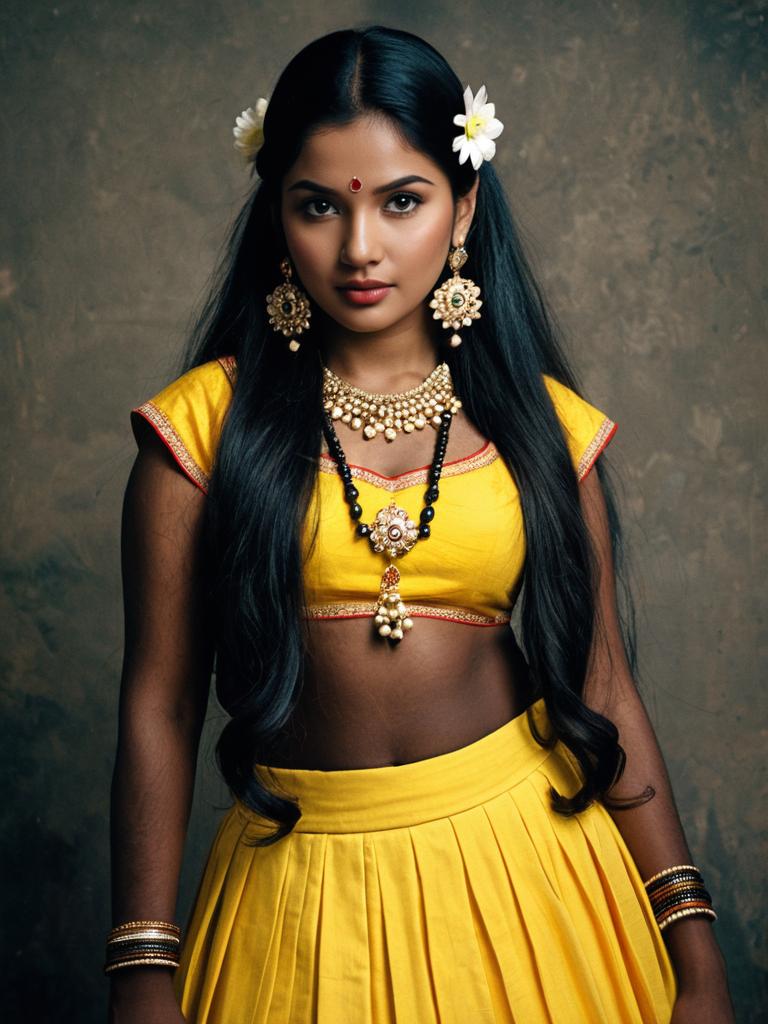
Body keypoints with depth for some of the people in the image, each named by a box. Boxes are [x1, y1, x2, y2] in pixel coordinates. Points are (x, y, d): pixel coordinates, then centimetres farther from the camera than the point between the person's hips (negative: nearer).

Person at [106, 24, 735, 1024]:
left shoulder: (545, 425, 1)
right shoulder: (205, 425, -5)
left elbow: (602, 689, 1)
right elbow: (159, 705, -5)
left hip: (525, 855, 2)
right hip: (305, 888, -1)